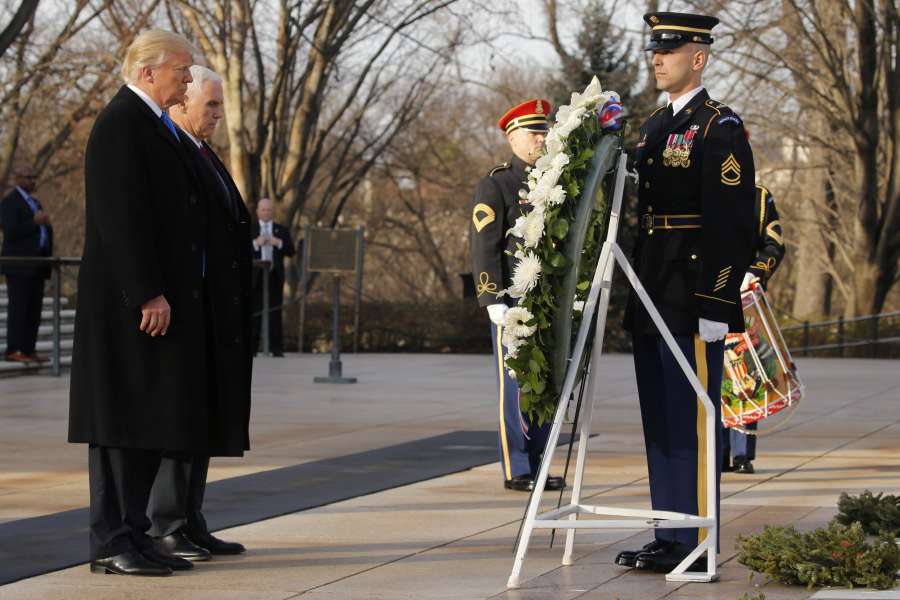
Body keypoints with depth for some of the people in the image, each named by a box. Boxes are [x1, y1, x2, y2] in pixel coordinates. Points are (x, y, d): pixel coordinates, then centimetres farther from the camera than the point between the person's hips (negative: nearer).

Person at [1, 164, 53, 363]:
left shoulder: (34, 202, 21)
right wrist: (35, 222, -21)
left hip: (35, 266, 8)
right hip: (18, 265, -8)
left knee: (34, 309, 4)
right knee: (18, 308, -9)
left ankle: (28, 350, 6)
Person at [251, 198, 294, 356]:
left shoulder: (282, 230, 13)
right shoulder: (249, 229, 9)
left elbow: (291, 252, 5)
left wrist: (279, 243, -12)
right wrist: (256, 243, -16)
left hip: (275, 276, 1)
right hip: (255, 276, -1)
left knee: (275, 312, -2)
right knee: (254, 312, -1)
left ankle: (276, 348, -3)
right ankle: (251, 348, 1)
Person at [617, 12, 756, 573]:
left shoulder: (721, 129, -9)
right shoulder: (653, 128, 17)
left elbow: (733, 224, -14)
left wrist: (715, 308, -18)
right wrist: (633, 296, 16)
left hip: (693, 307, -9)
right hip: (652, 305, 9)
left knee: (691, 424, -6)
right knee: (660, 424, 12)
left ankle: (695, 544, -1)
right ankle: (669, 540, 18)